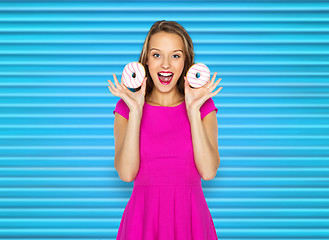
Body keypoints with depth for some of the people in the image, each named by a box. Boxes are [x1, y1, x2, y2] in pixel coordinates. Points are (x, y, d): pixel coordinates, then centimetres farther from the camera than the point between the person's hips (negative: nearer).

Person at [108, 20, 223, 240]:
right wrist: (135, 111, -14)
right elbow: (126, 173, -11)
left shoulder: (204, 106, 2)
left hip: (190, 220, 0)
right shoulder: (126, 108, 2)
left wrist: (193, 110, -13)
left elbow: (209, 171, -11)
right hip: (143, 218, 0)